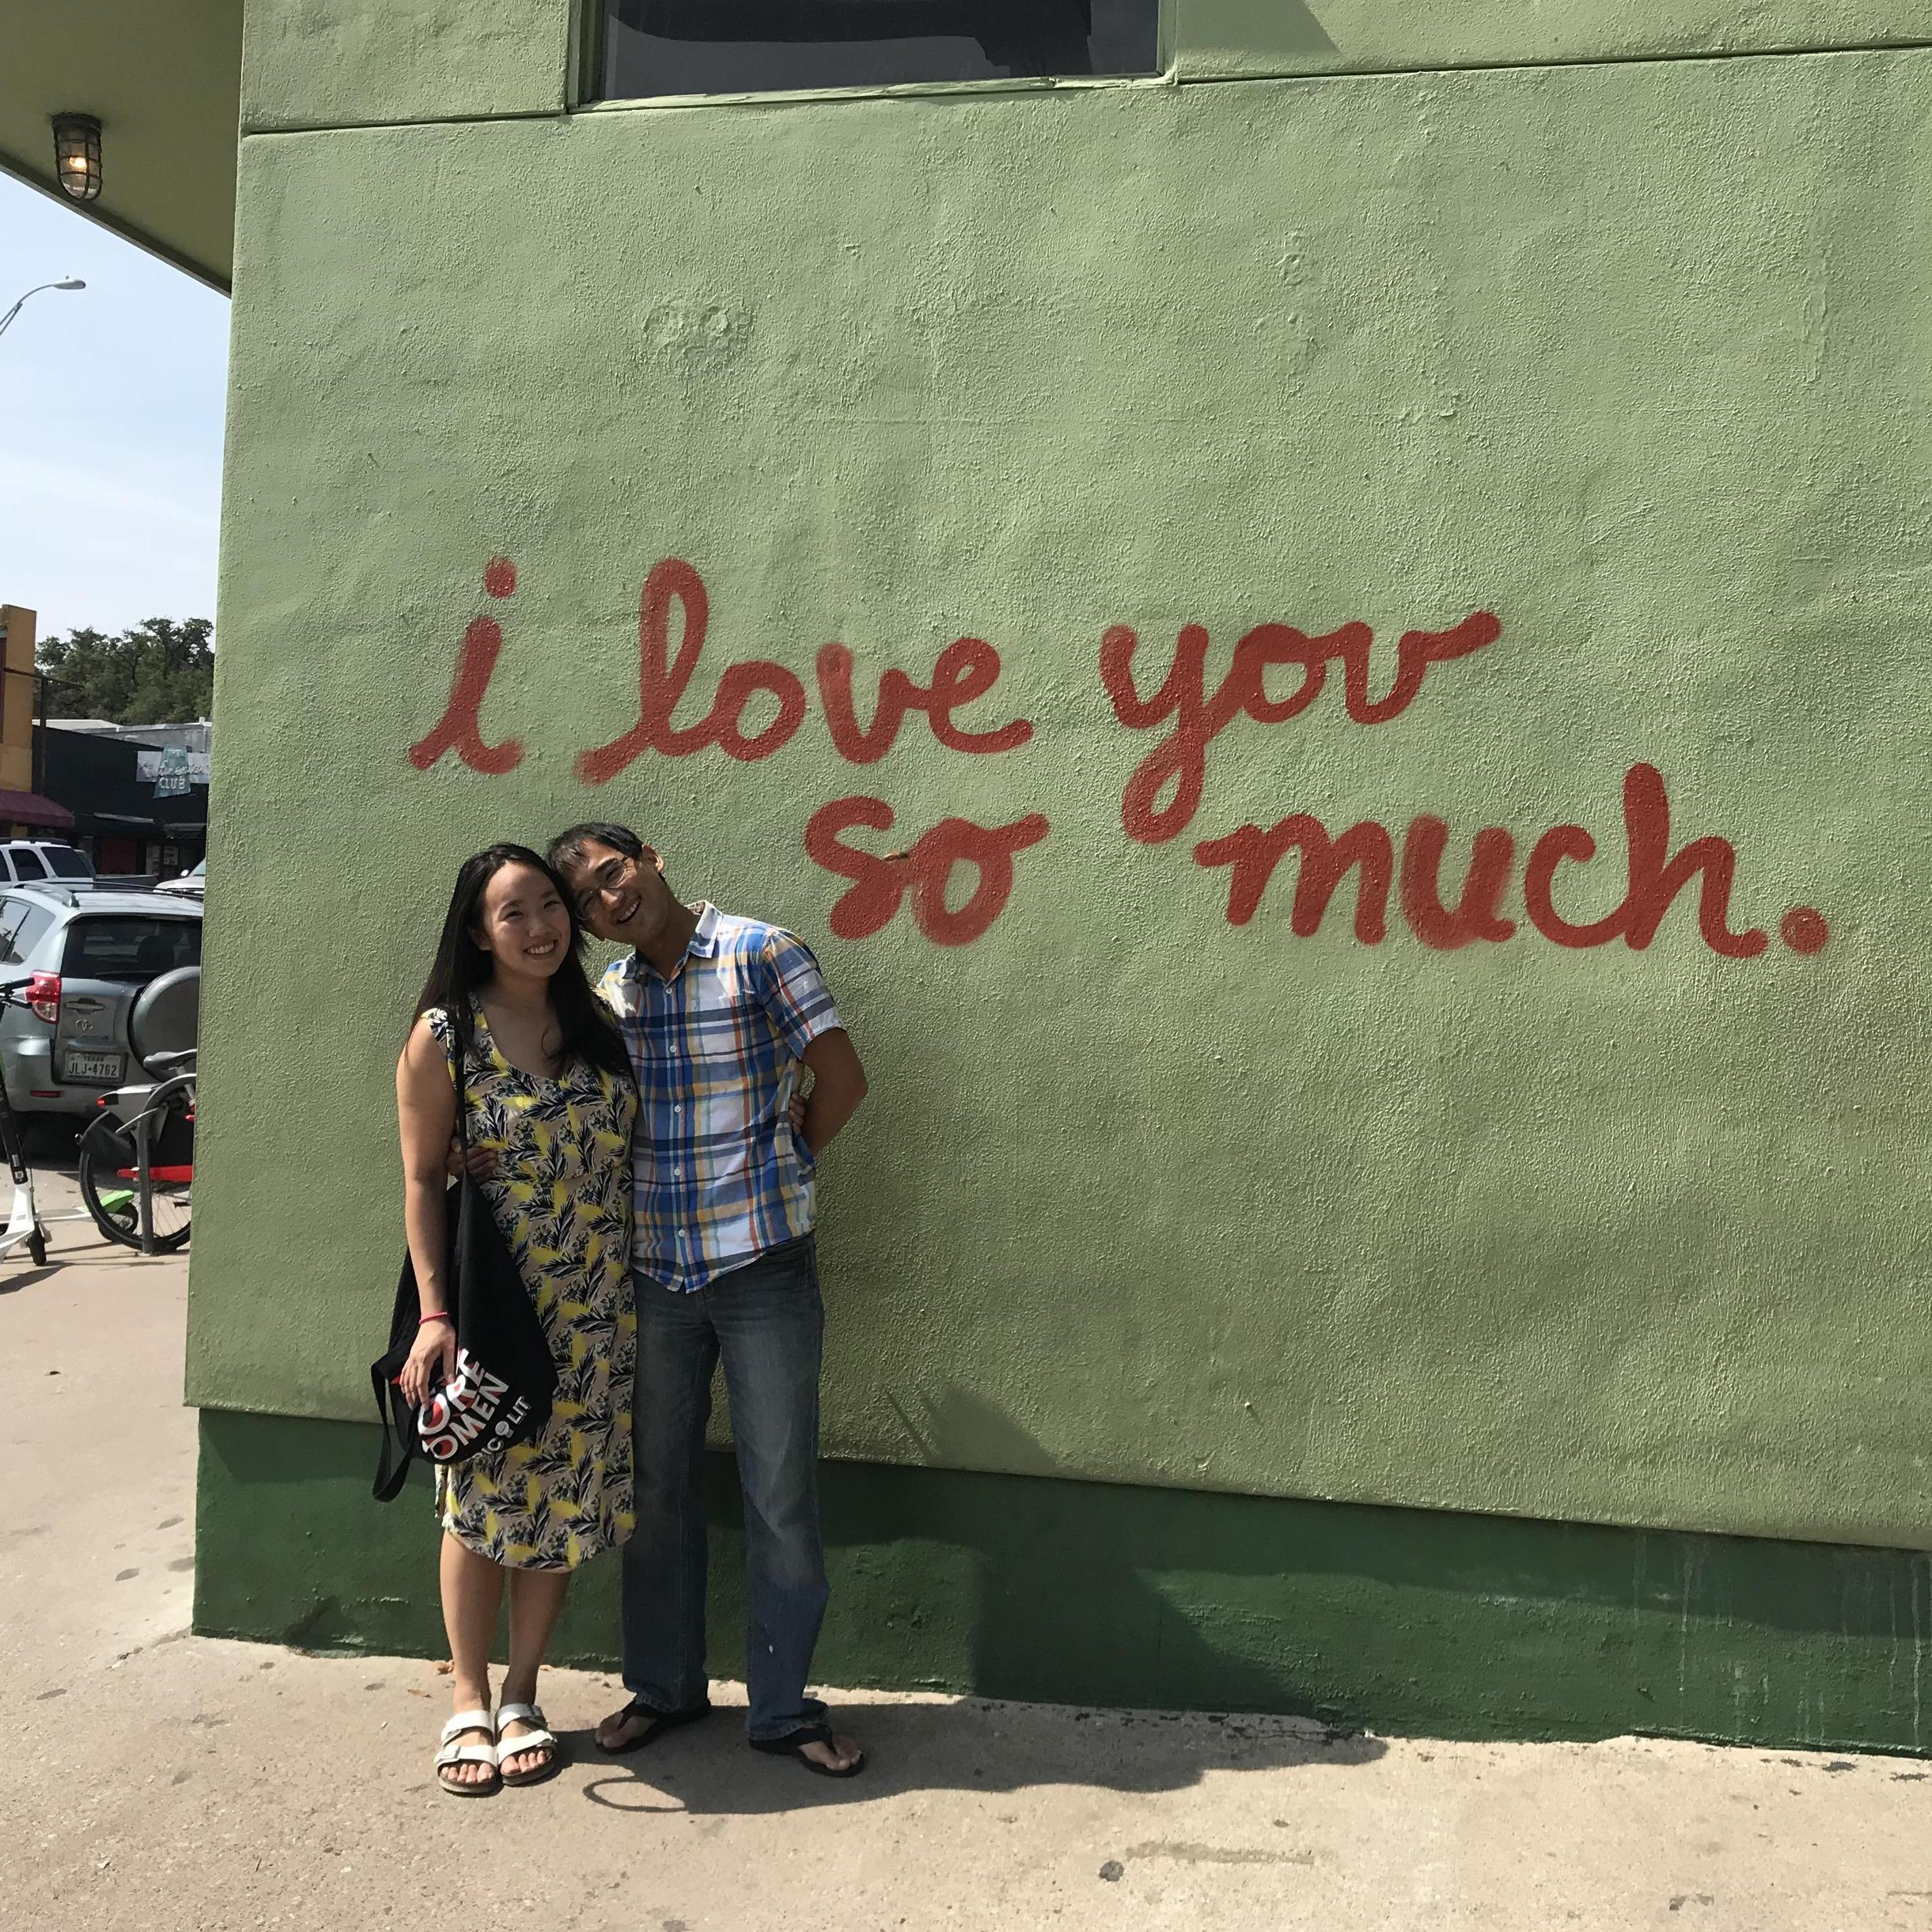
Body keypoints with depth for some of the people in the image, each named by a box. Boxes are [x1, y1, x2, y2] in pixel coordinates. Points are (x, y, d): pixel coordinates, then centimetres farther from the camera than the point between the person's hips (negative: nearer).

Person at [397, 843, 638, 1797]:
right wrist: (434, 1313, -14)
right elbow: (421, 1180, -7)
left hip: (593, 1310, 4)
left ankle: (521, 1697, 25)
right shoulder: (444, 1035, -8)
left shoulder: (596, 1023, 5)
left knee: (567, 1499, 9)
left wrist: (642, 1283, 7)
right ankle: (469, 1703, 24)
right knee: (483, 1501, 6)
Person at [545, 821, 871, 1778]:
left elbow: (842, 1079, -7)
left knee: (781, 1494, 4)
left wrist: (777, 1166, 1)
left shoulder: (762, 954, -7)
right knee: (658, 1488, 15)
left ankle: (784, 1705, 19)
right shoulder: (608, 992, 8)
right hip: (655, 1275, 5)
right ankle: (664, 1683, 32)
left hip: (765, 1268, -4)